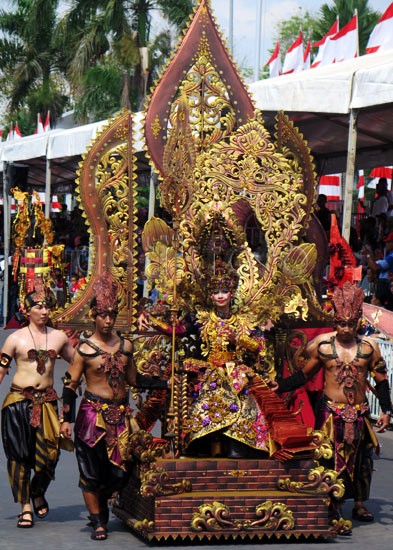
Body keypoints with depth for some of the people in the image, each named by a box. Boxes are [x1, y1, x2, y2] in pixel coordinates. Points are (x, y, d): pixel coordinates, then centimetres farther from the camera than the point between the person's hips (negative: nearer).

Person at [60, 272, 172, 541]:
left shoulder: (125, 345, 9)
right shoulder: (85, 348, -4)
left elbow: (134, 379, 20)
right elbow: (70, 384, -1)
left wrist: (165, 383, 15)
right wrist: (66, 419, -6)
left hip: (121, 415, 4)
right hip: (93, 415, -4)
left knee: (120, 470, 3)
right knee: (91, 471, -1)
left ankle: (101, 501, 33)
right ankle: (98, 522, 11)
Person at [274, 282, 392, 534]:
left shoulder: (369, 347, 1)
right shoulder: (322, 345, -3)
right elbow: (304, 375, 8)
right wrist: (280, 386, -2)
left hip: (360, 414, 3)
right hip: (331, 414, -2)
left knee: (361, 460, 13)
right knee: (334, 461, -5)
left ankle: (359, 503, 31)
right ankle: (335, 513, 0)